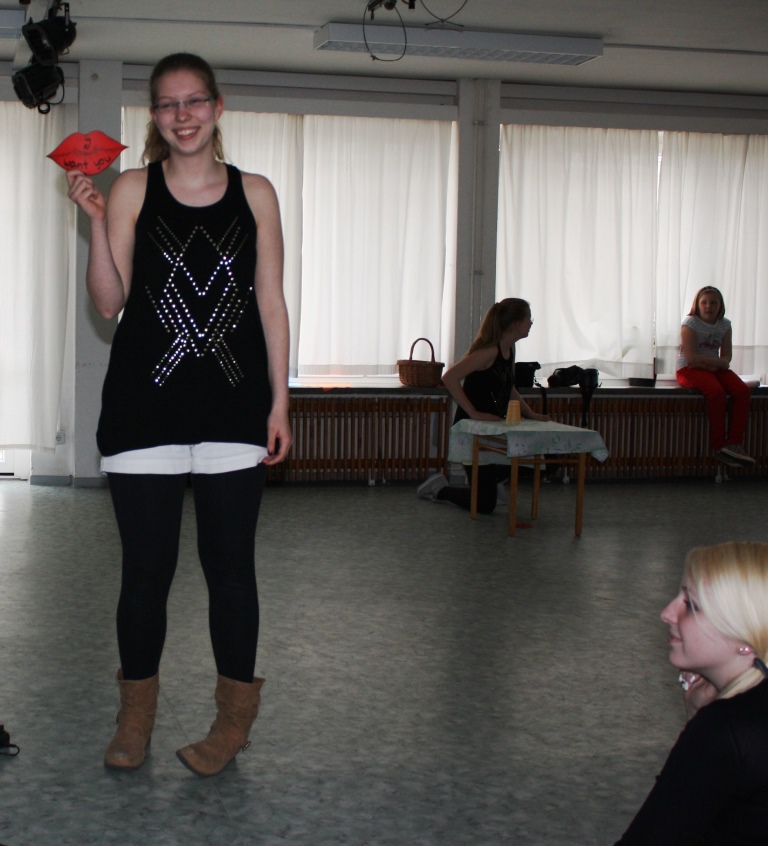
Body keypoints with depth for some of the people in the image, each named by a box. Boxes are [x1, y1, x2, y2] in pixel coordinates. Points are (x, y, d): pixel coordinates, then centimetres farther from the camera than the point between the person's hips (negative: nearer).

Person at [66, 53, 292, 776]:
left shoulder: (255, 194, 7)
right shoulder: (132, 190, 4)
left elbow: (271, 304, 7)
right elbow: (109, 303, 1)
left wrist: (279, 402, 3)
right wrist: (95, 222, -12)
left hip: (233, 405, 1)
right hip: (146, 403, 0)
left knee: (229, 562, 4)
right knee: (145, 566, 5)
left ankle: (235, 718, 17)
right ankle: (135, 716, 22)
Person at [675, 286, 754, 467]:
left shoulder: (725, 325, 8)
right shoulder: (690, 323, -9)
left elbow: (726, 356, 3)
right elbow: (691, 357, -18)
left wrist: (712, 364, -19)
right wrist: (719, 362, -14)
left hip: (715, 368, 6)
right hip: (689, 369, -6)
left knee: (742, 391, -20)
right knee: (717, 393, -33)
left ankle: (734, 443, -20)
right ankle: (719, 447, -23)